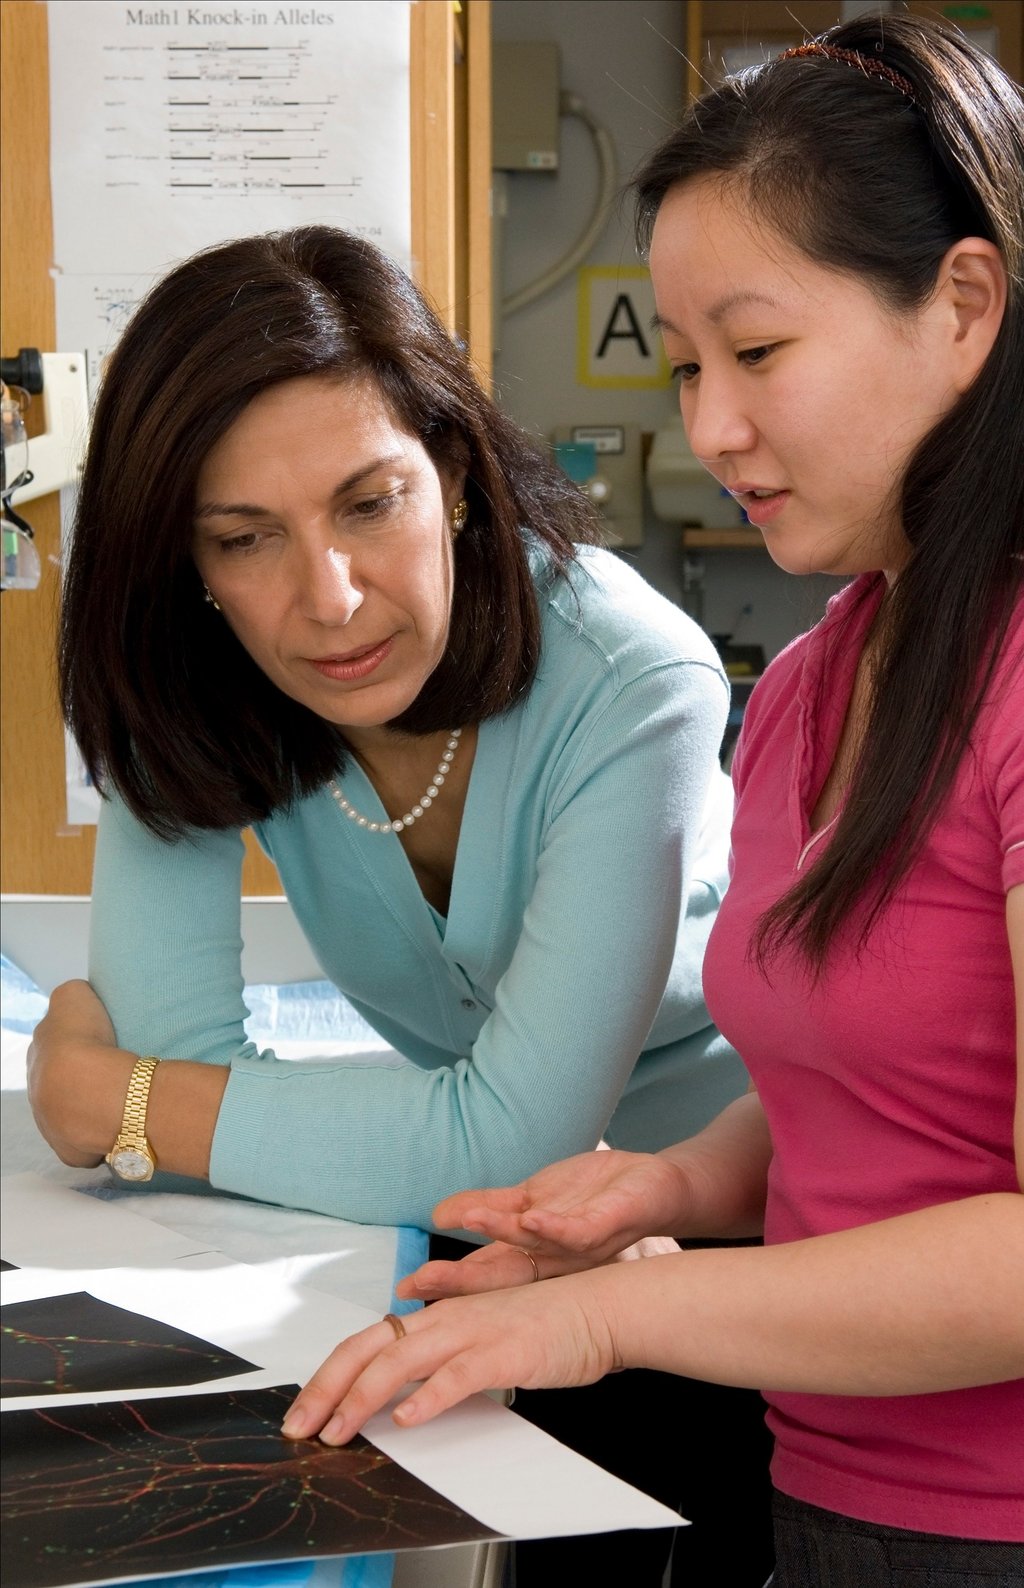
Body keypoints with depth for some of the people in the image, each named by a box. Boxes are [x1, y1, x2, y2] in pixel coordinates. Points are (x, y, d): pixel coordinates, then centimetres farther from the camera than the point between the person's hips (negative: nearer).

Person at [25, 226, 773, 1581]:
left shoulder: (630, 688, -27)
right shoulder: (191, 684, -15)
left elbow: (508, 1141, -31)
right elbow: (184, 1055, -17)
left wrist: (108, 1099, -24)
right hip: (490, 1235, 4)